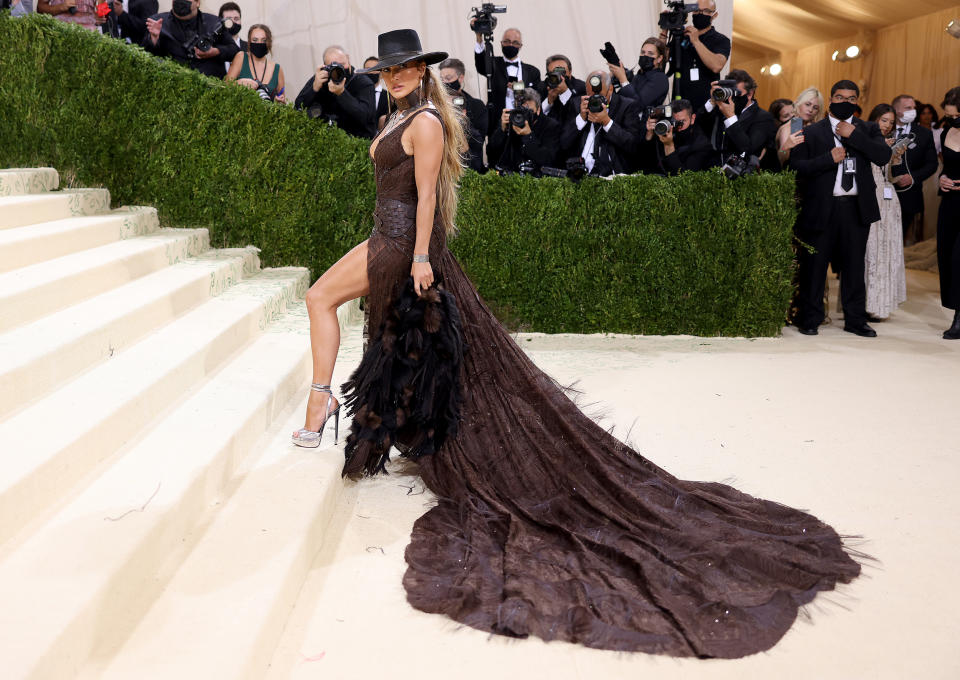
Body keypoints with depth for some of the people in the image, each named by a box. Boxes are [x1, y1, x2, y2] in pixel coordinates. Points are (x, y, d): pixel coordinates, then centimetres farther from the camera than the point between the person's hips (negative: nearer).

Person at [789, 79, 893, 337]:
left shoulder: (867, 130, 11)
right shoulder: (812, 132, 5)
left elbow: (884, 156, -6)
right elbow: (796, 166, -4)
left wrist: (854, 135, -10)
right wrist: (829, 158, -14)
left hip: (856, 208, 2)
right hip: (822, 208, -2)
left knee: (854, 265, 8)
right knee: (814, 265, 2)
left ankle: (855, 319, 17)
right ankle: (810, 319, 13)